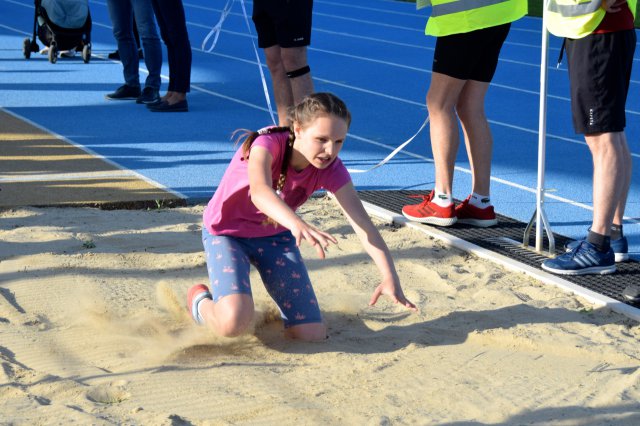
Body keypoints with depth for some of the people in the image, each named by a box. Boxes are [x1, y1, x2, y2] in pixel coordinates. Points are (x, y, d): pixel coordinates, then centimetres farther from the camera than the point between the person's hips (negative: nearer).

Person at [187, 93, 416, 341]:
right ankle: (201, 301, 5)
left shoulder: (331, 170, -18)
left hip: (275, 236, 4)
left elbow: (361, 222, -26)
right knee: (234, 323, -31)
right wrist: (296, 224, -71)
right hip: (226, 233, -4)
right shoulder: (268, 144, -31)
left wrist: (389, 276, -41)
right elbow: (260, 190, -52)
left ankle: (282, 302, 27)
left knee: (313, 334, -6)